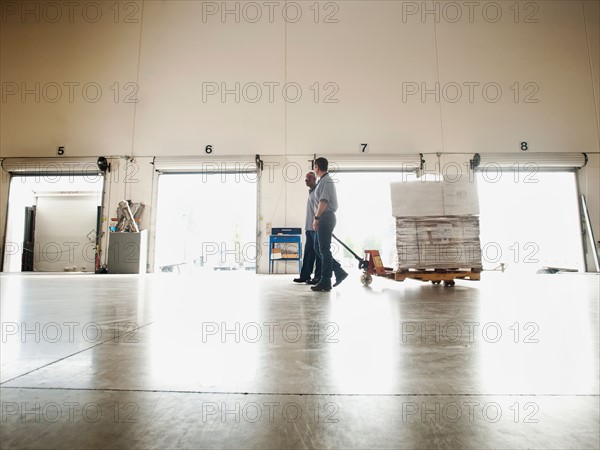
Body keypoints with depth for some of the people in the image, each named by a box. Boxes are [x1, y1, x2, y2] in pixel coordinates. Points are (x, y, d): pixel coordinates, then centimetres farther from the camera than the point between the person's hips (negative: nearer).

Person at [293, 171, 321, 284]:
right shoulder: (310, 192, 21)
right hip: (310, 228, 9)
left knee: (317, 252, -3)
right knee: (308, 252, 10)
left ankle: (318, 277, 5)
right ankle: (305, 276, 15)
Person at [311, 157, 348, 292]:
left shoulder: (326, 181, -10)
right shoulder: (324, 180, 19)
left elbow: (324, 201, -21)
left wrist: (316, 218, -24)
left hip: (326, 217, -10)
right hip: (324, 219, 10)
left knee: (324, 250, -5)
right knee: (319, 249, 12)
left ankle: (325, 283, 3)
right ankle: (339, 273, 17)